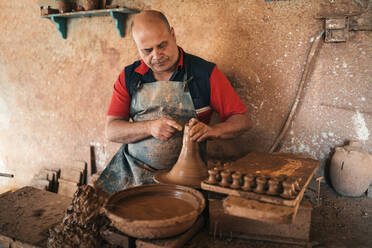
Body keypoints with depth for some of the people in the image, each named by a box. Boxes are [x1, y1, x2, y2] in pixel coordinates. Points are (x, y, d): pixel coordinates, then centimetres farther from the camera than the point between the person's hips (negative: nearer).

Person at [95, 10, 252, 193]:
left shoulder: (205, 73, -4)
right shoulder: (129, 77, 4)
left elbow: (242, 121, -2)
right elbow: (111, 131, 0)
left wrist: (210, 130, -22)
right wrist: (150, 127, -18)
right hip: (130, 169, 3)